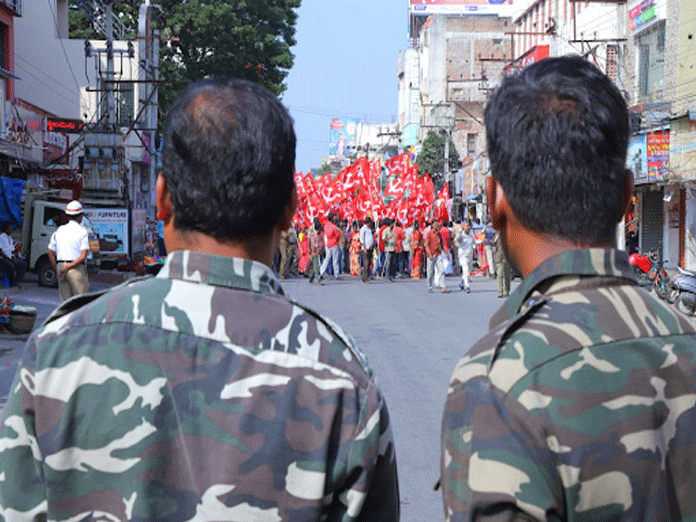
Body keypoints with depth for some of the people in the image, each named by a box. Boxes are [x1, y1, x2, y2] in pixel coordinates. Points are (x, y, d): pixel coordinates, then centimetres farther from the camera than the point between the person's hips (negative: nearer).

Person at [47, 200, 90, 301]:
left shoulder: (59, 230, 10)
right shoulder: (82, 232, -5)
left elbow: (50, 254, 10)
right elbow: (83, 256, -14)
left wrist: (57, 270, 11)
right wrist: (69, 267, -10)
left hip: (60, 266, 5)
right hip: (77, 269, -5)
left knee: (65, 301, 10)